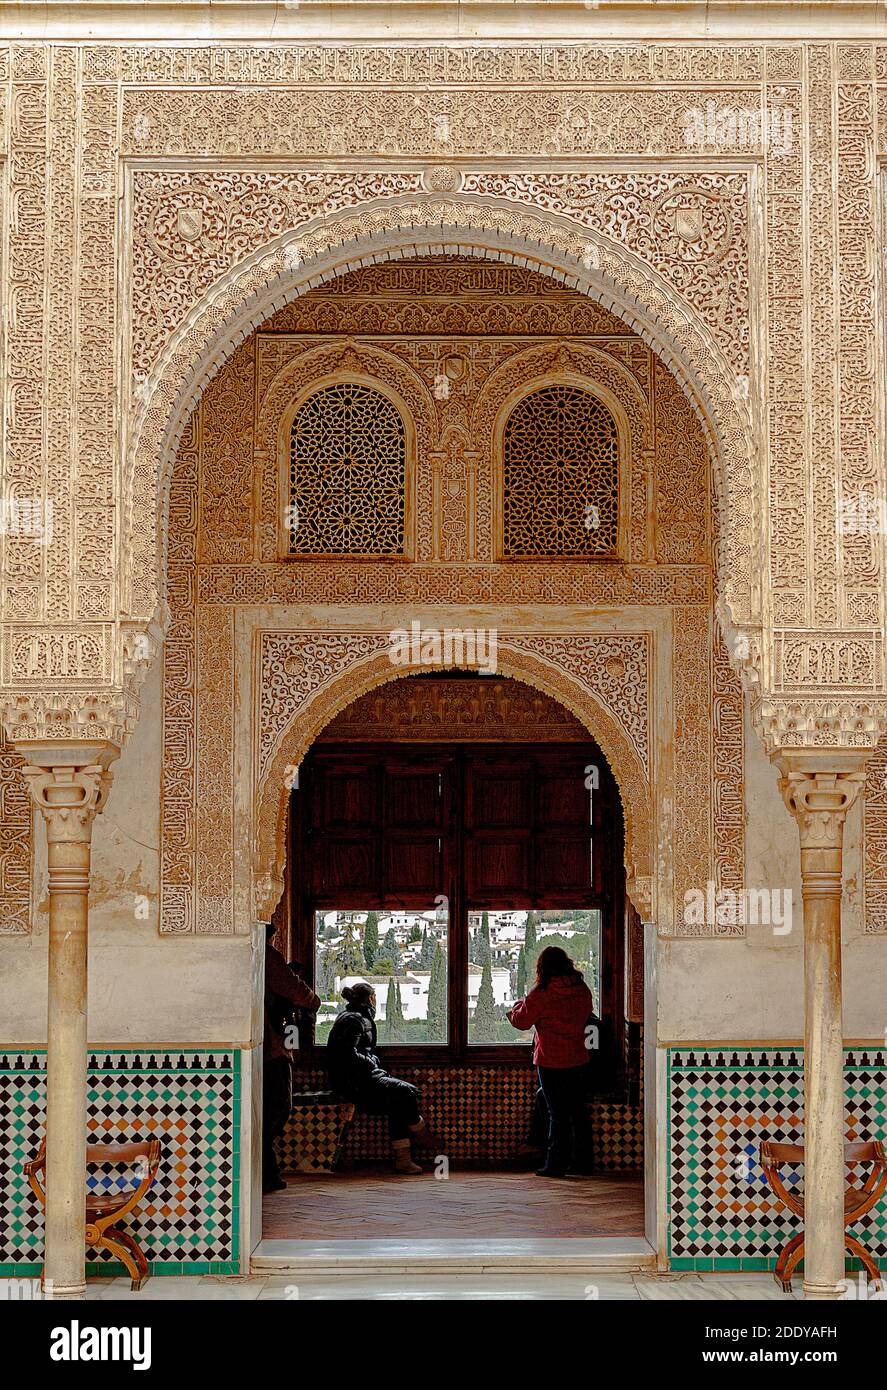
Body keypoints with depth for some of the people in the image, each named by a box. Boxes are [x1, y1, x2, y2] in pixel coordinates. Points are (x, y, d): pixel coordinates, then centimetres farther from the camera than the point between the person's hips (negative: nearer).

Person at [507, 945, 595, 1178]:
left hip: (551, 1062, -4)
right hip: (579, 1060, 4)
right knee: (579, 1112, 13)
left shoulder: (541, 993, -14)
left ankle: (556, 1165, 4)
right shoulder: (582, 990, 1)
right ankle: (583, 1162, 19)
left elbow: (522, 1021, -6)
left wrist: (517, 1007, 14)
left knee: (558, 1114, 1)